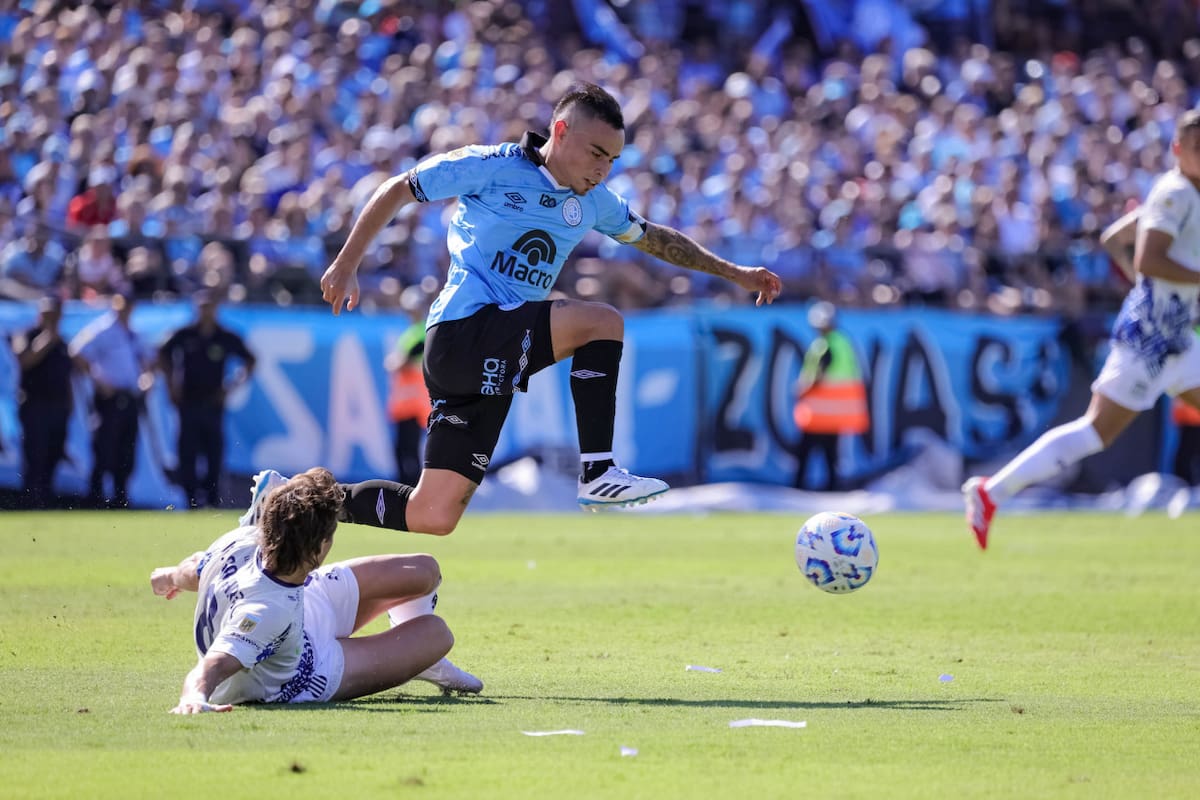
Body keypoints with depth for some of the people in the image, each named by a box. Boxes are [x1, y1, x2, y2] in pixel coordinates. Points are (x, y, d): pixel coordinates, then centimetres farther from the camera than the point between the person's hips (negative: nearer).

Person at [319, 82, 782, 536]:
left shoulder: (593, 201, 14)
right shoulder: (493, 167, -6)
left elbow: (652, 237, 31)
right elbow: (396, 191, 0)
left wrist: (732, 272, 31)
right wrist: (346, 266, -3)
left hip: (499, 357, 8)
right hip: (465, 329, -7)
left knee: (432, 518, -2)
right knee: (602, 321, -20)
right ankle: (598, 474, -18)